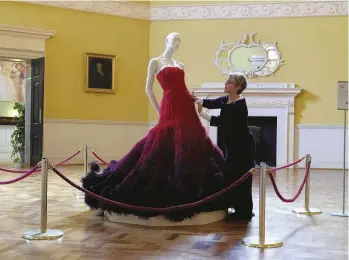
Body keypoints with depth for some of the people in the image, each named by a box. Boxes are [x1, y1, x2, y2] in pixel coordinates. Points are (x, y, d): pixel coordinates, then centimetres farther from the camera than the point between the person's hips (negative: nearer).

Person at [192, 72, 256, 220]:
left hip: (243, 146, -10)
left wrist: (202, 113, -24)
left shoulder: (240, 104, -19)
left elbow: (221, 121, -24)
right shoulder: (225, 100, 10)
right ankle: (240, 210, 25)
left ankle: (244, 212, 6)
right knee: (232, 176, 14)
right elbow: (211, 103, -5)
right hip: (233, 145, 10)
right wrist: (196, 99, -19)